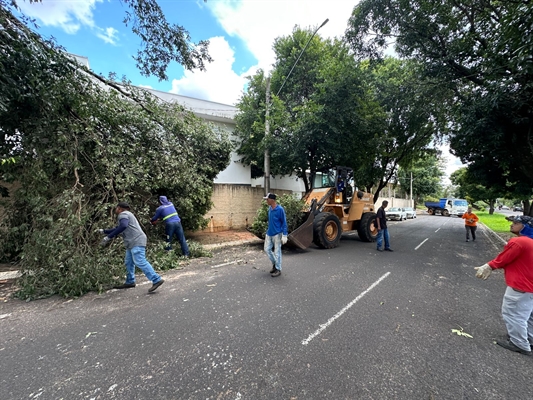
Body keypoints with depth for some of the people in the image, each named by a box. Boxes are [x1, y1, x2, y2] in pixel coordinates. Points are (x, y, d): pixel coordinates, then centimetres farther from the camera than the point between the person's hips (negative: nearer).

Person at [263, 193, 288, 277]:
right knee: (267, 249, 11)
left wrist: (284, 235, -15)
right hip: (269, 233, 7)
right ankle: (274, 263, 32)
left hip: (277, 234, -7)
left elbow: (284, 223, -13)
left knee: (277, 252, 2)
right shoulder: (270, 208, 5)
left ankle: (278, 269, 17)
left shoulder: (280, 209, -16)